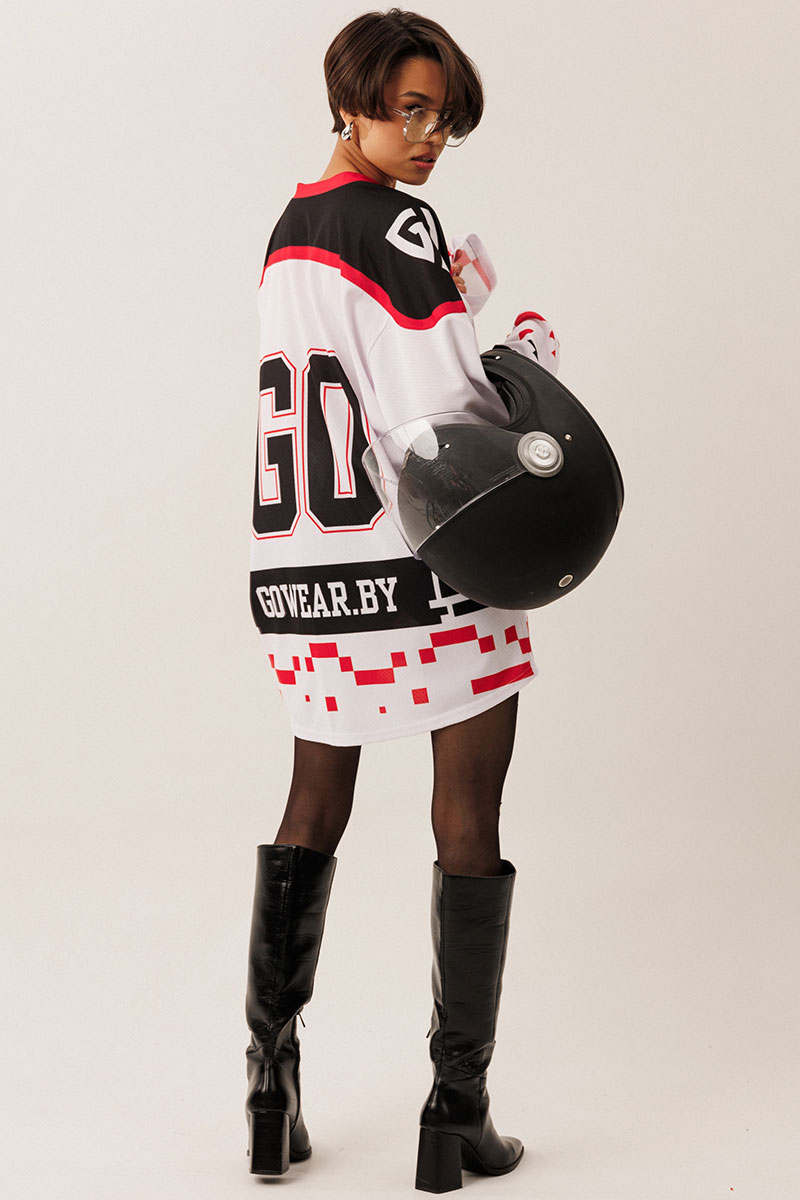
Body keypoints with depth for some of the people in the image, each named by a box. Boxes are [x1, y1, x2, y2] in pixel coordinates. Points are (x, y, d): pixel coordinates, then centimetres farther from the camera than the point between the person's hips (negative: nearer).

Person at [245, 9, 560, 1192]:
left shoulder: (289, 231, 13)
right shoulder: (395, 220, -12)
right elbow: (443, 408, -19)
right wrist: (532, 349, -2)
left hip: (300, 564, 7)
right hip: (431, 561, -7)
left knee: (315, 808, 18)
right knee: (468, 823, 4)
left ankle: (271, 1092, 19)